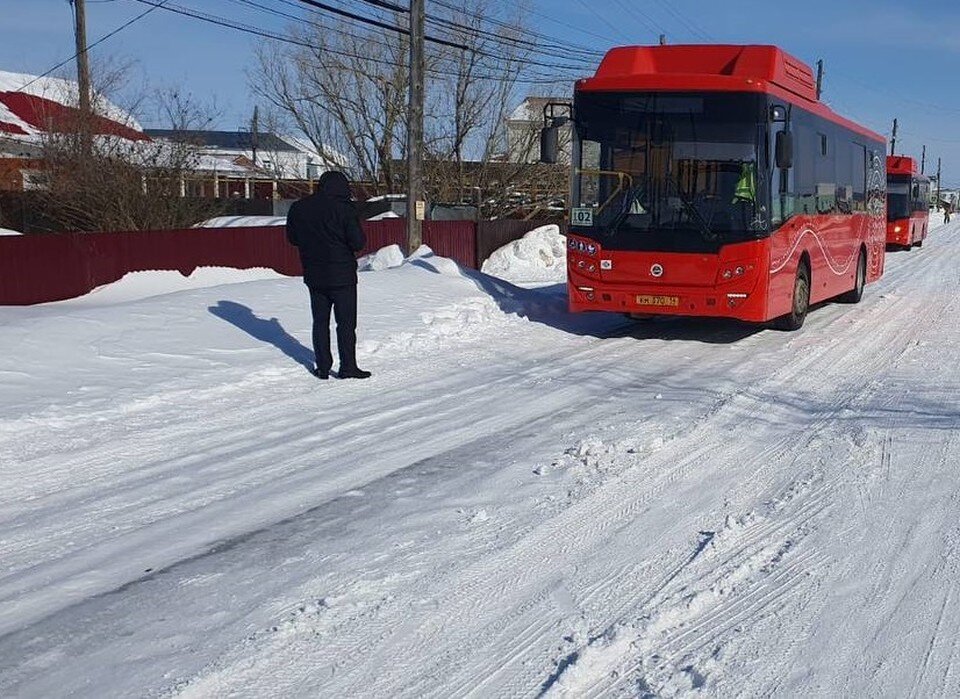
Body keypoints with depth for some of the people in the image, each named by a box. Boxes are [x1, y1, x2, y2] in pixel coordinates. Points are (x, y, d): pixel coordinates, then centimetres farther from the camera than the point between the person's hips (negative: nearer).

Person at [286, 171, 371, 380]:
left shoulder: (298, 208, 2)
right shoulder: (343, 209, -15)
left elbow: (292, 238, 12)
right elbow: (358, 242, -16)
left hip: (314, 276, 5)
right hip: (342, 276, -5)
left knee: (320, 321, 13)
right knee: (346, 323, 4)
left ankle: (323, 367, 15)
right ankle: (348, 367, 6)